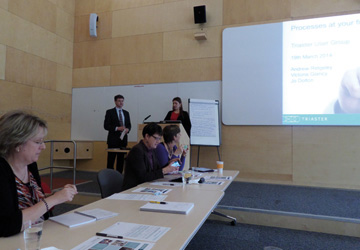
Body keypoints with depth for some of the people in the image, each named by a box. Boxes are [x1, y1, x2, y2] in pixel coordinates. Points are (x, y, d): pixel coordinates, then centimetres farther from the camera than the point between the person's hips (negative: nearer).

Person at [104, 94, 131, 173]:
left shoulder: (126, 113, 14)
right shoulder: (109, 112, -1)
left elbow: (129, 125, 15)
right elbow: (106, 126, -7)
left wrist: (127, 129, -8)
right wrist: (117, 128, -18)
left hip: (123, 139, 5)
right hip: (113, 140, -4)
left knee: (121, 160, 8)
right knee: (111, 160, -2)